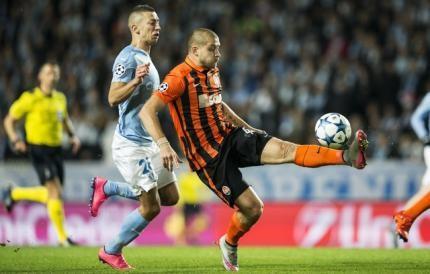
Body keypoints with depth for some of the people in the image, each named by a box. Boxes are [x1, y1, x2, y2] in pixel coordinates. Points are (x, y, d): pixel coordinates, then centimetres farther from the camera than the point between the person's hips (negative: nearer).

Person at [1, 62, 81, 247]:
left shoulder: (60, 98, 11)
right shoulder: (30, 99, -7)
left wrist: (72, 135, 11)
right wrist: (15, 140, -15)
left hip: (56, 149, 7)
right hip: (38, 149, -7)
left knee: (52, 194, 10)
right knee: (55, 191, -14)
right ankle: (62, 237, -6)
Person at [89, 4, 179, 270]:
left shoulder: (146, 59, 16)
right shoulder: (128, 58, -14)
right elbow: (113, 98, -25)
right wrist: (136, 80, -39)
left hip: (149, 142, 10)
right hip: (132, 143, -10)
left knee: (170, 197, 10)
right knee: (151, 207, -8)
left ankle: (106, 188, 18)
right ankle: (111, 251, 10)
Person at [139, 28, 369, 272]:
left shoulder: (212, 72, 10)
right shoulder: (180, 78, -17)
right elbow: (147, 111, -22)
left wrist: (246, 127, 25)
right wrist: (163, 144, -34)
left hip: (229, 137, 7)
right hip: (208, 157, -7)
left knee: (284, 150, -18)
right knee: (252, 208, -8)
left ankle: (347, 157, -29)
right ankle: (229, 244, 22)